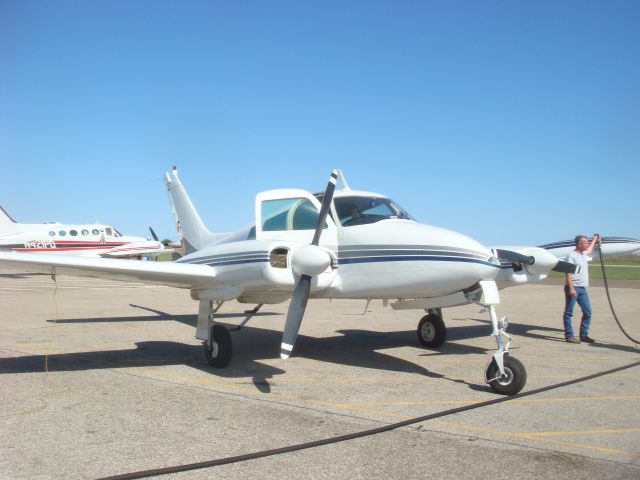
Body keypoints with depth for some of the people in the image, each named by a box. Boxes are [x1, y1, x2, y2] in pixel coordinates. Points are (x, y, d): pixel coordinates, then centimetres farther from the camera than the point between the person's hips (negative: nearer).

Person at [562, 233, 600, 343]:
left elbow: (589, 250, 44)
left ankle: (584, 335, 17)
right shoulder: (571, 255, -12)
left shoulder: (584, 254, 16)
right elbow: (568, 273, -18)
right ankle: (569, 336, 2)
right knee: (569, 313, -1)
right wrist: (571, 288, -24)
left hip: (582, 288, 9)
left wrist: (594, 240, 52)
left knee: (587, 312, 9)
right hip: (573, 288, -9)